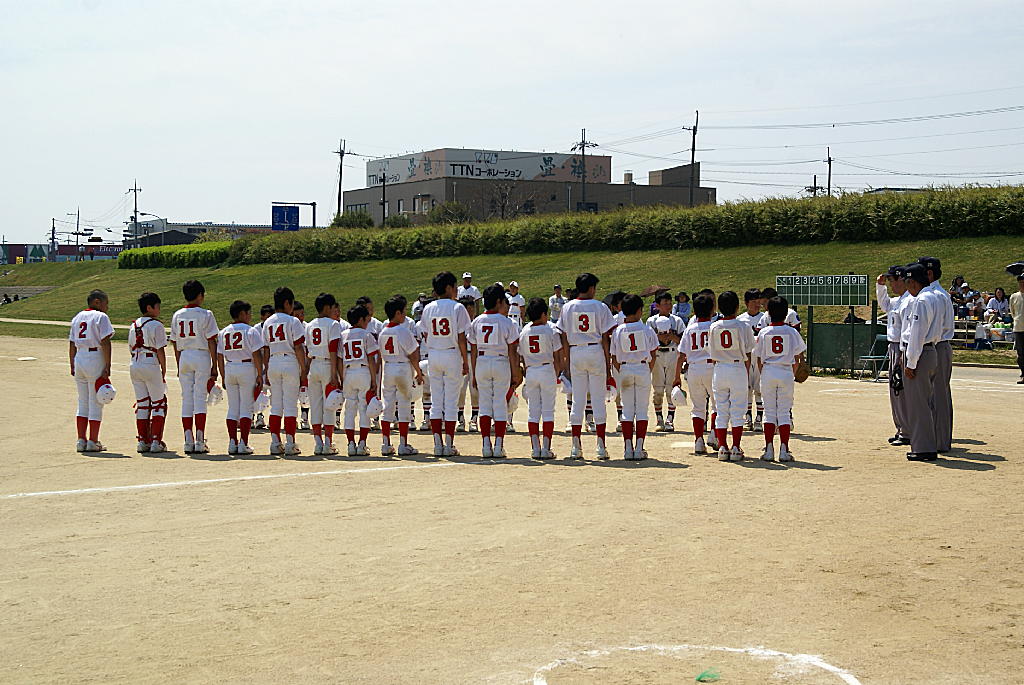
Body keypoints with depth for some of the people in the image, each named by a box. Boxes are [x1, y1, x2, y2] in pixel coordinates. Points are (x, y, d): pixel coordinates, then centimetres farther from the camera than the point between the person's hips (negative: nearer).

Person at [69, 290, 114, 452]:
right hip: (95, 359, -7)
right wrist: (107, 366, -15)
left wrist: (72, 366, 17)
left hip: (79, 359, 7)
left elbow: (72, 344, 14)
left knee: (83, 402, 13)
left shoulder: (77, 317, 15)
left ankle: (81, 440, 11)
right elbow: (105, 342, -14)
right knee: (95, 403, 0)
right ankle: (93, 442, 1)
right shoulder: (101, 317, -6)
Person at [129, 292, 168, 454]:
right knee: (158, 404, 3)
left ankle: (142, 441, 11)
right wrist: (164, 370, -4)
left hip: (134, 367, 6)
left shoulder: (133, 325, 12)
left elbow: (132, 348, 15)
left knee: (141, 404, 11)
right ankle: (156, 441, -2)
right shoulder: (156, 325, -9)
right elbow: (160, 351, -11)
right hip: (151, 366, -6)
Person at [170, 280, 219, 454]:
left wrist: (179, 366, 16)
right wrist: (214, 367, -4)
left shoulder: (177, 315, 8)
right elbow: (212, 342, -8)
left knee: (186, 399, 7)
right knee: (200, 398, -2)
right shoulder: (206, 314, -6)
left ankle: (188, 441, 4)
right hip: (201, 356, -4)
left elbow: (175, 343, 10)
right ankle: (200, 442, -6)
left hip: (184, 357, 4)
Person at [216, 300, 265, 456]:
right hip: (247, 369, -4)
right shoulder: (250, 331, -6)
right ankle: (243, 444, -6)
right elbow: (257, 355, -10)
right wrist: (260, 375, -6)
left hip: (229, 369, 4)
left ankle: (232, 443, 6)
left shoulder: (223, 332, 9)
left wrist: (223, 377, 14)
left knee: (232, 408, 10)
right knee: (246, 407, -1)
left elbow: (219, 357, 9)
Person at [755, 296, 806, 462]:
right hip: (786, 372, 0)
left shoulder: (763, 333, -1)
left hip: (768, 372, 0)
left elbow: (758, 357, 2)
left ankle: (769, 449, 2)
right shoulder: (792, 332, -1)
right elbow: (797, 357, 3)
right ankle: (784, 450, -1)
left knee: (769, 411, 6)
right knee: (784, 411, 4)